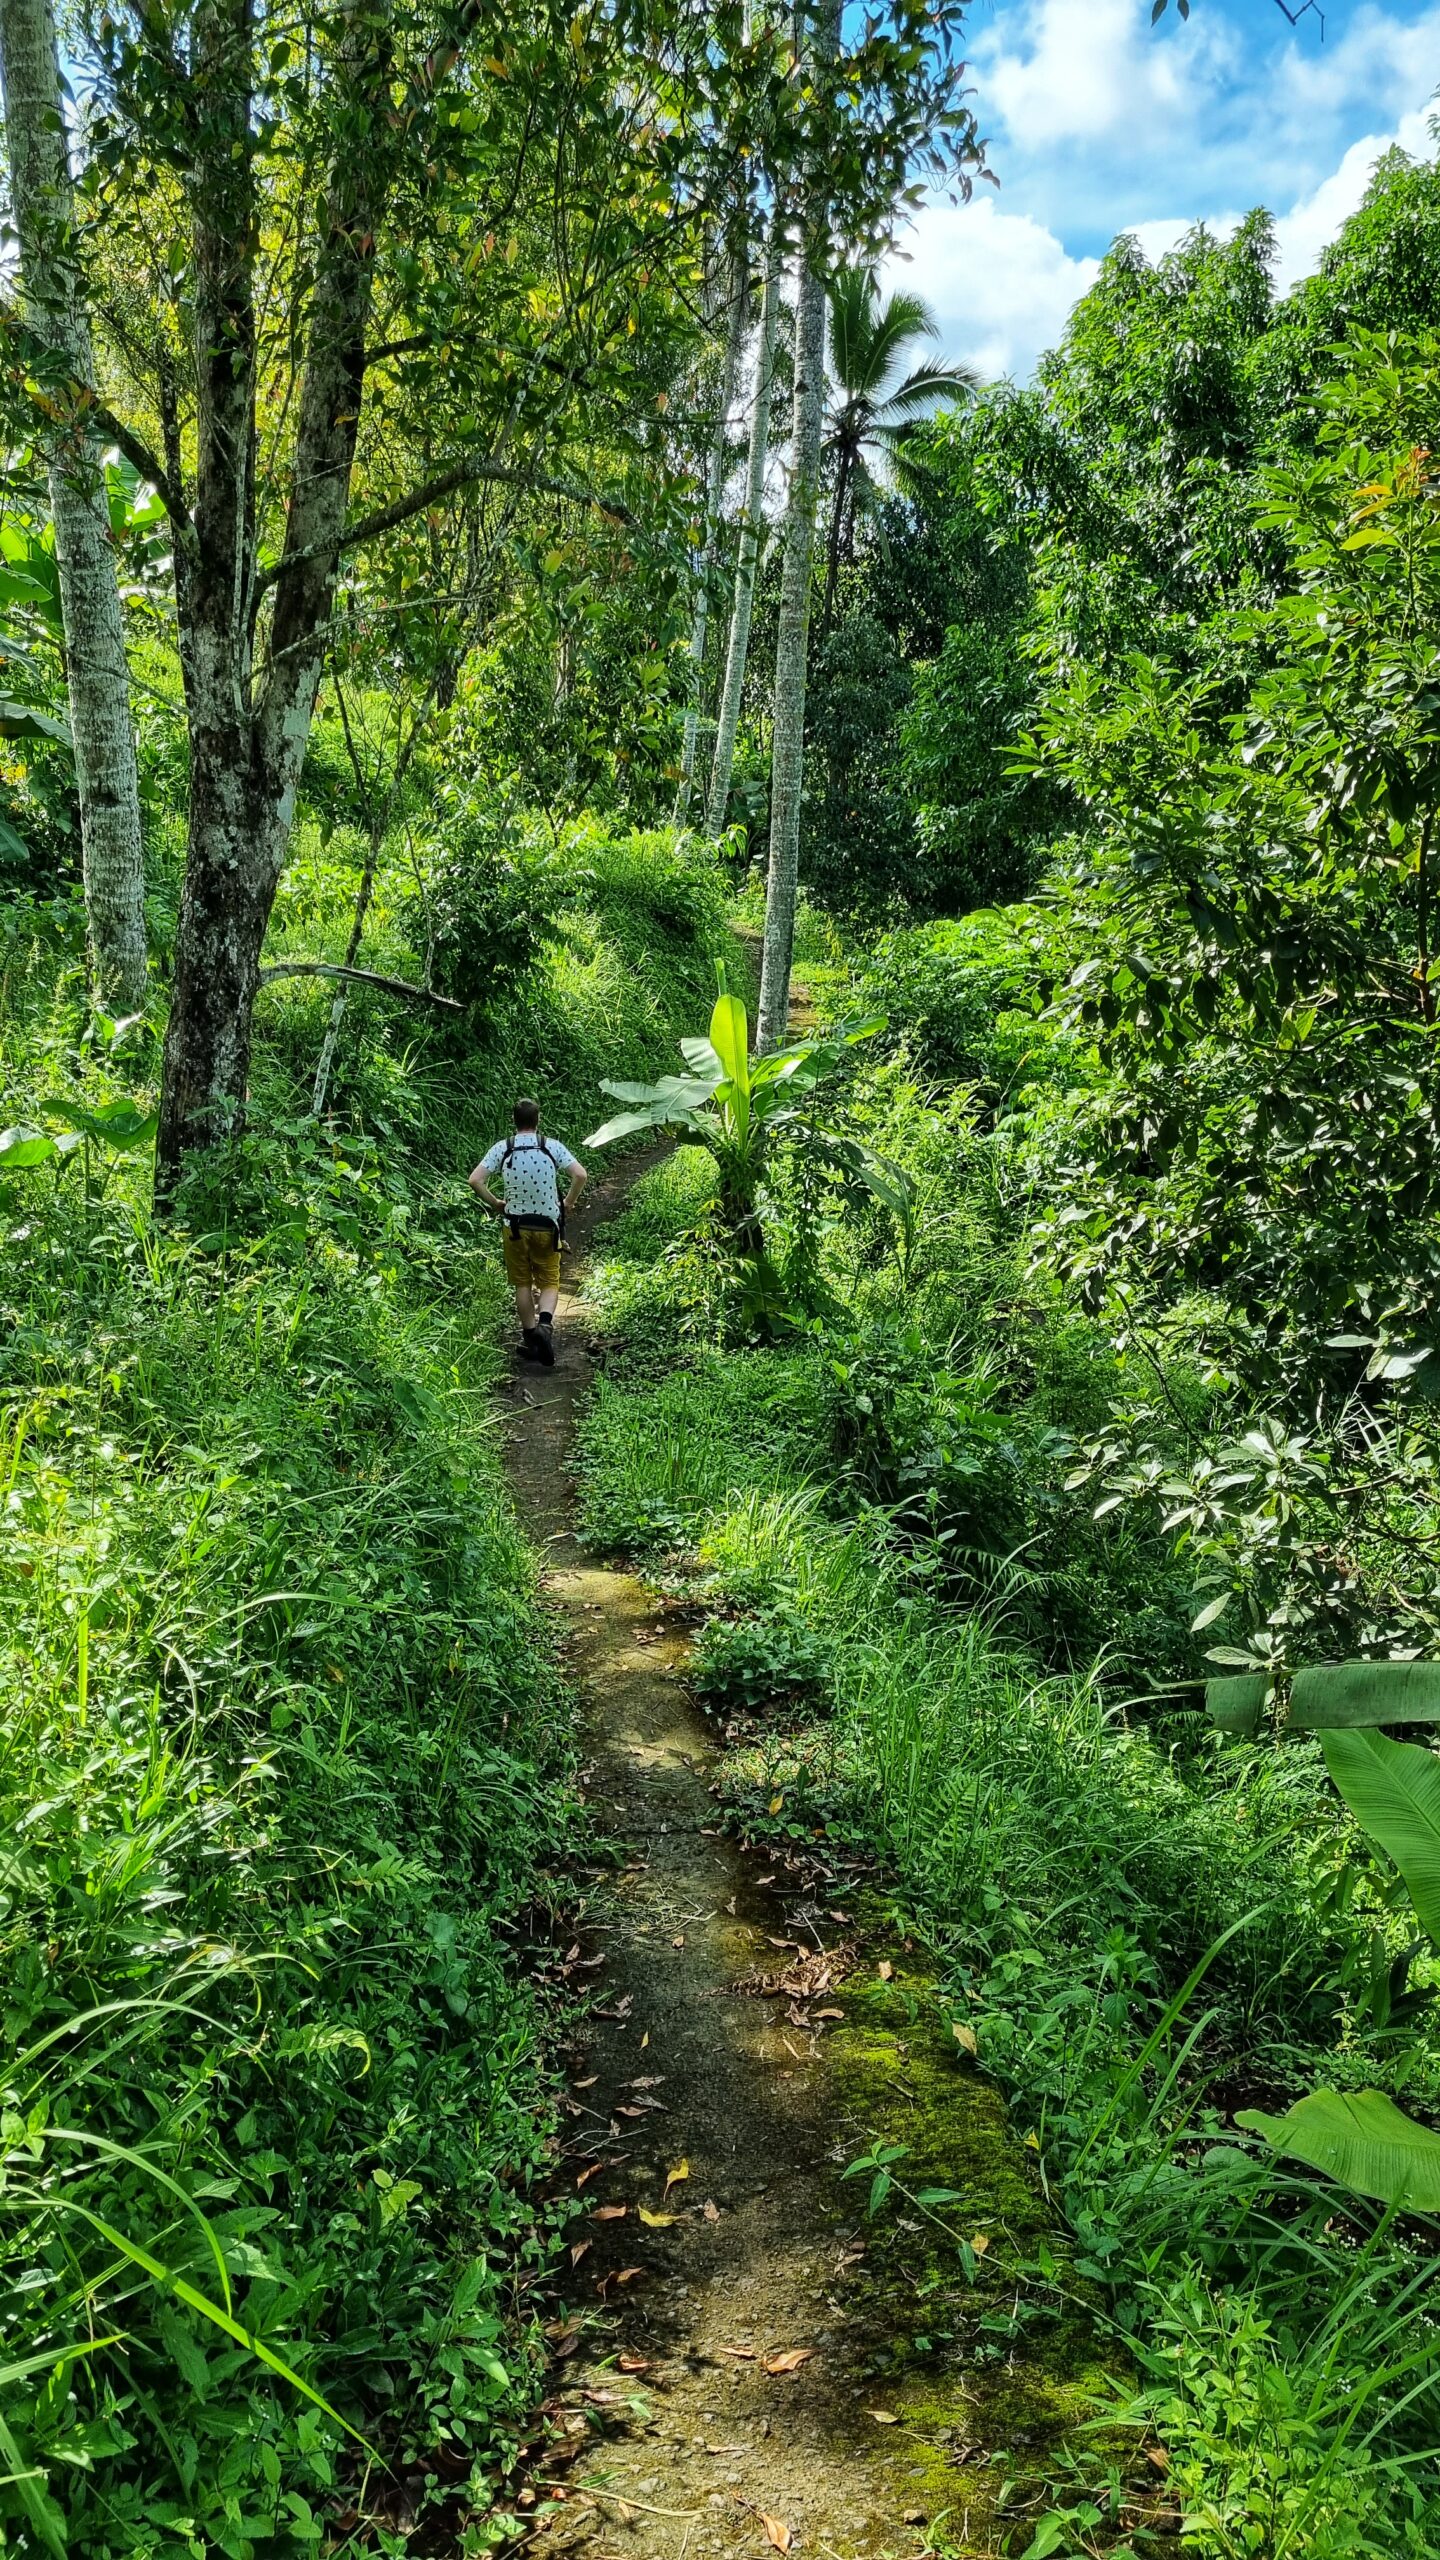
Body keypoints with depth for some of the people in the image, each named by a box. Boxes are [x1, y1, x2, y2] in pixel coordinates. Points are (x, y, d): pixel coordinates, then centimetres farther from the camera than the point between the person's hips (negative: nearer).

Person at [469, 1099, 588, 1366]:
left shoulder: (502, 1148, -4)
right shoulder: (552, 1146, -6)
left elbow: (475, 1180, -10)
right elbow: (581, 1175, -13)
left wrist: (495, 1203, 4)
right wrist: (568, 1203, 2)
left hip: (515, 1225, 1)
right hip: (548, 1226, -1)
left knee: (522, 1284, 13)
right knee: (549, 1282, 9)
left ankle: (530, 1338, 17)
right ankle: (545, 1323, -17)